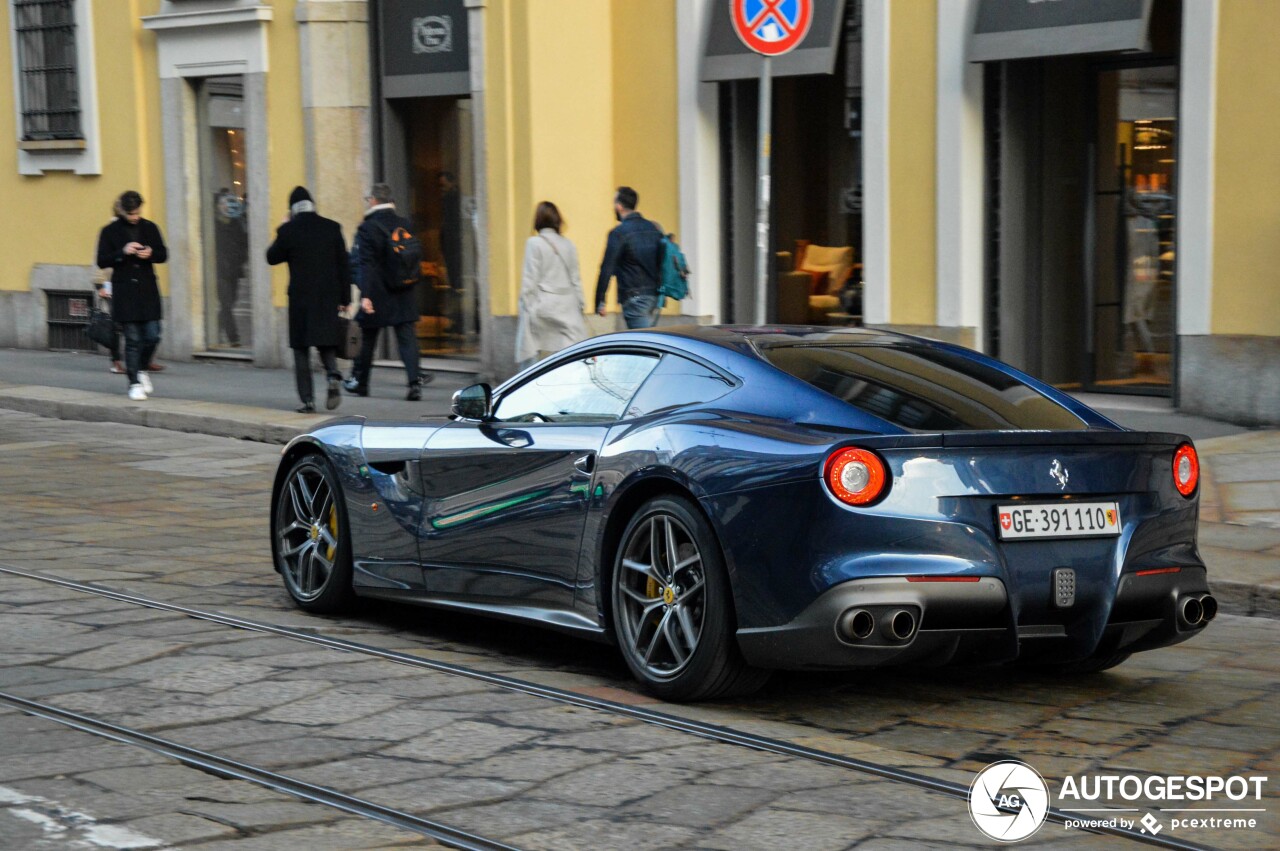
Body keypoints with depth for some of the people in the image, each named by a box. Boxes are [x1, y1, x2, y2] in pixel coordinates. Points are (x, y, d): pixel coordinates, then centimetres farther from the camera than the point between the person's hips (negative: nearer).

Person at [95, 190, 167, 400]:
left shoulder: (150, 228, 8)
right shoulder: (110, 231, 0)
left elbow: (163, 254, 12)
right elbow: (101, 261, -3)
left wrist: (150, 254, -10)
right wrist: (123, 252, -18)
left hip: (148, 290, 3)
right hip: (124, 292, -3)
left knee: (152, 335, 0)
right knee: (132, 339, -2)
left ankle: (142, 370, 27)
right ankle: (134, 383, 6)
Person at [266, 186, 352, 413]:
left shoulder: (288, 230, -7)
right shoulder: (332, 228, 1)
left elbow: (272, 257, 7)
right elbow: (343, 265, 2)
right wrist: (344, 299, 7)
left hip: (301, 298, -2)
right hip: (329, 298, 2)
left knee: (301, 349, 7)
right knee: (326, 343, 15)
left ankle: (307, 400, 3)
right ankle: (333, 374, -14)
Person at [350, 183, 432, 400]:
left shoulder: (366, 228, -12)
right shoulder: (406, 226, 4)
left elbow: (365, 264, -18)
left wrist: (365, 295, -21)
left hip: (376, 296, -3)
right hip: (404, 297, 3)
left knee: (367, 340, 12)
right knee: (407, 339, -1)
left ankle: (361, 383, 24)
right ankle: (414, 382, -15)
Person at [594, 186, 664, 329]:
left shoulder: (619, 233, -9)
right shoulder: (654, 229, 11)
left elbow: (607, 268, -12)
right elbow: (663, 263, 16)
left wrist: (600, 301, -9)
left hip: (634, 297, -7)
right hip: (654, 298, 7)